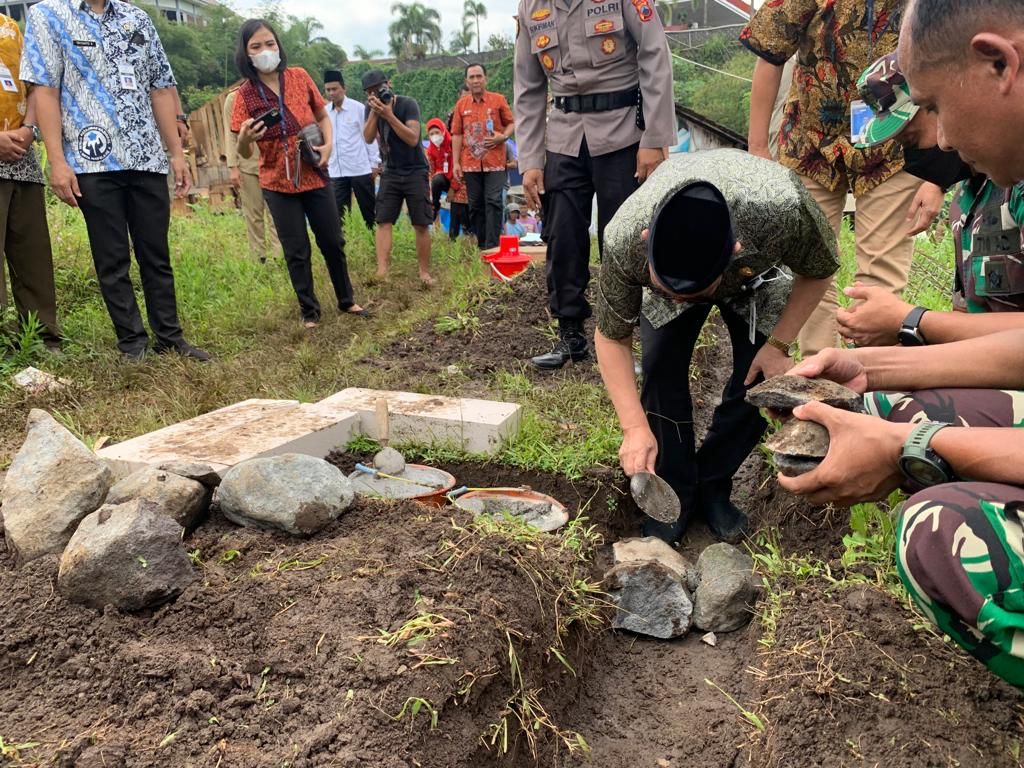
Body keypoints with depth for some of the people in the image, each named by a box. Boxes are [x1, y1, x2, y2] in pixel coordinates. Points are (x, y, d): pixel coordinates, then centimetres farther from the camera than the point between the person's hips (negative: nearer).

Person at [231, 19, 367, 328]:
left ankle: (346, 300, 28)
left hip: (314, 176, 2)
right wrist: (244, 137, -28)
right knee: (297, 252, 5)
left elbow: (322, 116, 10)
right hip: (278, 184, -1)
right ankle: (309, 311, 19)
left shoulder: (299, 77, -3)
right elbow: (244, 153, -6)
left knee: (333, 242, 10)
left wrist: (328, 143, -9)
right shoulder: (246, 94, -7)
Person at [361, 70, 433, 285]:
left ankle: (424, 272, 6)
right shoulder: (371, 107, 4)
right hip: (391, 172, 4)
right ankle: (381, 271, -13)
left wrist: (389, 115, -27)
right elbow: (368, 138, -7)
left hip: (416, 172, -4)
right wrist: (374, 112, -19)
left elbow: (413, 139, -22)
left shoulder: (407, 104, -11)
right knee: (383, 222, -8)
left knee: (421, 224, -2)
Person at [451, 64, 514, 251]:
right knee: (475, 205, 7)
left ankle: (492, 246, -9)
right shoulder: (461, 104, 8)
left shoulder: (498, 100, 2)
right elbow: (457, 134, 7)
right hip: (470, 163, 3)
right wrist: (456, 163, 2)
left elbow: (511, 123, 8)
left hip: (494, 162, -2)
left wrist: (503, 136, -14)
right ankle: (481, 244, 17)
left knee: (493, 202, -9)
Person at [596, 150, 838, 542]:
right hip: (664, 263, 0)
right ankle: (675, 491, 0)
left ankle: (712, 487, 9)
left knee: (758, 378, -13)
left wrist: (779, 344, -23)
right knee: (661, 366, -18)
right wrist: (635, 427, -31)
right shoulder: (623, 239, -41)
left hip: (757, 277, 0)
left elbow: (818, 271, -19)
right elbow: (611, 338, -26)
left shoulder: (784, 208, -45)